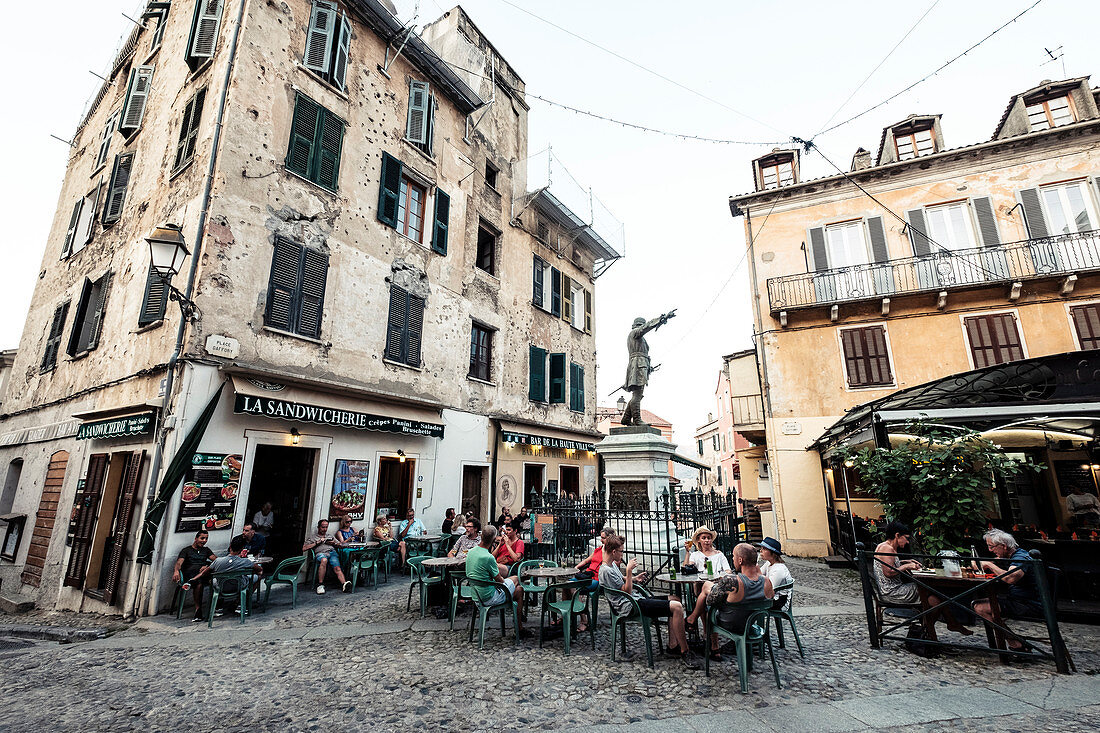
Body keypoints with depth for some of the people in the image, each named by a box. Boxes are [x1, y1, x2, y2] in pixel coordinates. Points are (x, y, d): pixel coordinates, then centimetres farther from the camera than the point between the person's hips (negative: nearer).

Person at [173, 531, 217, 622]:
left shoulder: (206, 550, 28)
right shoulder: (186, 550, 17)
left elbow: (216, 559, 12)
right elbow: (179, 562, -3)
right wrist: (176, 571, -27)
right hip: (189, 574, -3)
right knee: (199, 583, -37)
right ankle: (198, 610, -38)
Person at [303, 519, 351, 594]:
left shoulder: (330, 536, 35)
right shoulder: (312, 538, 26)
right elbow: (304, 548, 10)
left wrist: (334, 543, 11)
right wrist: (317, 543, 3)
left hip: (332, 552, 2)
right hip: (320, 553, -2)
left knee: (337, 568, -29)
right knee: (324, 560, -41)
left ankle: (344, 584, -51)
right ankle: (320, 584, -35)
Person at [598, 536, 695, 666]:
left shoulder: (612, 565, 13)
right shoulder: (606, 570, -18)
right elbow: (627, 591, -16)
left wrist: (634, 578, 14)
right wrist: (629, 570, -18)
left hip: (637, 599, 11)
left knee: (673, 601, 14)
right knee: (677, 607, -19)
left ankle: (673, 646, 10)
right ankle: (685, 652, -11)